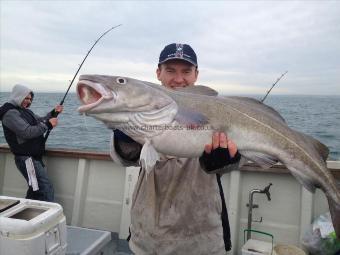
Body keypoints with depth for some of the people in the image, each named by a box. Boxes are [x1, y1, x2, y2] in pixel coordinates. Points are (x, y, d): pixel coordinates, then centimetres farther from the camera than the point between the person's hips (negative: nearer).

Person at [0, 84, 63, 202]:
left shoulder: (25, 110, 17)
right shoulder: (10, 113, -13)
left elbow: (40, 121, 22)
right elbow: (27, 132, -23)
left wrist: (53, 113, 6)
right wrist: (48, 125, -18)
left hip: (34, 157, 10)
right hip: (27, 159, -10)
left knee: (35, 190, 19)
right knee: (46, 190, -14)